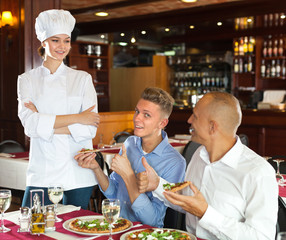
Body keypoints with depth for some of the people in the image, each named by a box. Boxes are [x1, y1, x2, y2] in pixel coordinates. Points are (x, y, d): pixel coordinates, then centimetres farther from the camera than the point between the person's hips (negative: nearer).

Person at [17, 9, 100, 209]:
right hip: (42, 173, 0)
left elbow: (90, 128, -6)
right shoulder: (27, 80, 5)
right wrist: (77, 118, -13)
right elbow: (30, 123, -10)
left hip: (78, 172, 0)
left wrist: (44, 125, -11)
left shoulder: (83, 78, 5)